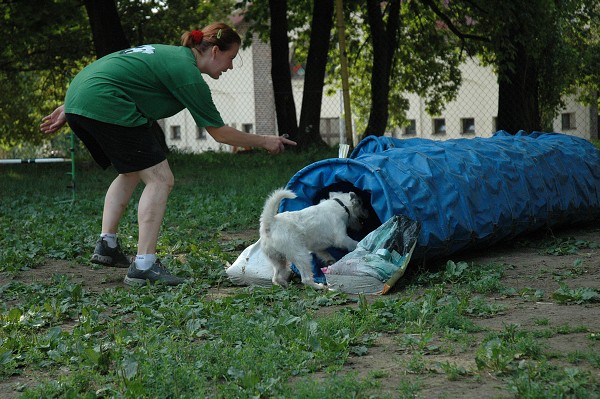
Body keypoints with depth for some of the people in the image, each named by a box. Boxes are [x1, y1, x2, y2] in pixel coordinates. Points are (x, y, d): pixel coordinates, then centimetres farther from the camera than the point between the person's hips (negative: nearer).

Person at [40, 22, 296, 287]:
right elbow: (219, 133, 0)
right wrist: (264, 141, 12)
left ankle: (106, 245, 20)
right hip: (106, 107, -10)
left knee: (131, 173, 24)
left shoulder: (168, 54, 22)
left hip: (76, 99, 10)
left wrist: (69, 110, 26)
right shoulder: (187, 73, -5)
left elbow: (104, 75, 23)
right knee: (160, 179, -5)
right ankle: (144, 265, -9)